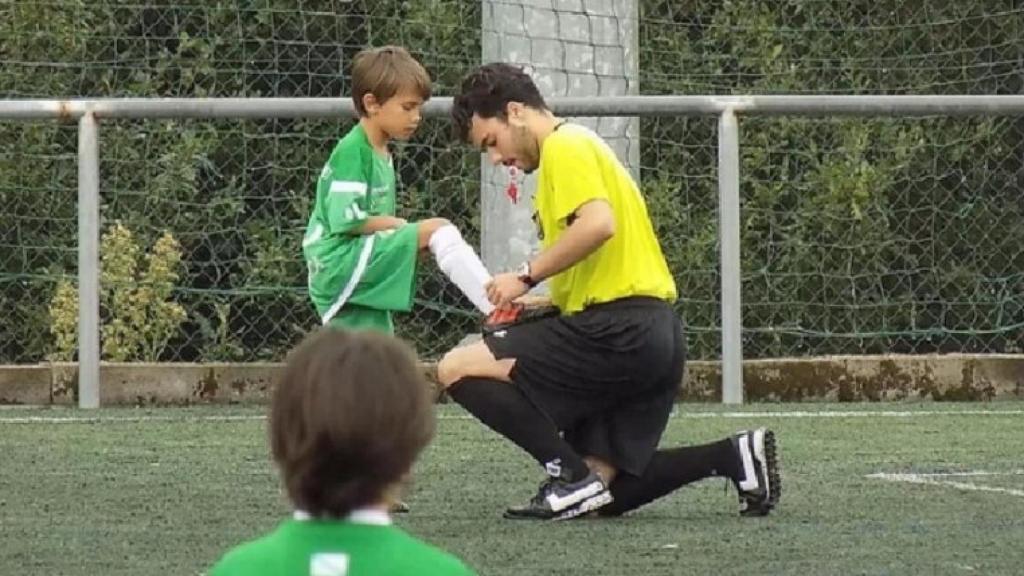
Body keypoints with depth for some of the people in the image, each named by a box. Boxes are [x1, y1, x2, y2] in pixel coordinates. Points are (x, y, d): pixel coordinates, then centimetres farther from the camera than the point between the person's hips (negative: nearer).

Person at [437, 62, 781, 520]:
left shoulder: (565, 146, -4)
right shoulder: (581, 146, 26)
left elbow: (598, 224, -23)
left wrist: (526, 276, -15)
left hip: (619, 328, -10)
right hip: (654, 334, 10)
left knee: (458, 369, -10)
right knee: (606, 496, 10)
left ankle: (572, 476, -13)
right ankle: (735, 456, 5)